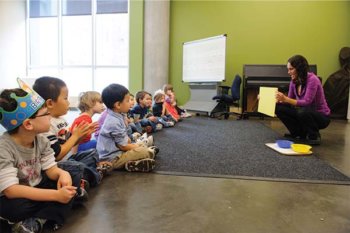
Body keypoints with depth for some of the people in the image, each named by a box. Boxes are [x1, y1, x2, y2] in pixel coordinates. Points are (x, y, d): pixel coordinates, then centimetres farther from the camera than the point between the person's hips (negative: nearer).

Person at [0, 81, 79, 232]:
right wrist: (56, 195, -39)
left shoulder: (41, 140, -8)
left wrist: (62, 174, -32)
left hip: (36, 188, 7)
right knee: (14, 206, -38)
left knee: (74, 180, -11)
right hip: (14, 197, -6)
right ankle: (47, 214, -10)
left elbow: (51, 169, -6)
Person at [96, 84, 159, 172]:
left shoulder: (117, 116, 4)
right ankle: (150, 152, 9)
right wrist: (136, 147, -5)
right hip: (112, 159, -10)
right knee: (144, 152, -16)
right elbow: (123, 145, -20)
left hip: (115, 151, 11)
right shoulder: (114, 123, -26)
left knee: (143, 147, 18)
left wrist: (133, 145, 6)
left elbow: (124, 137, 16)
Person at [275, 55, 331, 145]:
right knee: (279, 108, -11)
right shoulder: (294, 81, -2)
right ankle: (299, 133, 4)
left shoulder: (312, 79, -22)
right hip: (304, 113, 7)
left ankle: (314, 136, -9)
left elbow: (307, 102, -31)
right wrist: (279, 99, -15)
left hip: (321, 116, -6)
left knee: (303, 112, -38)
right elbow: (289, 100, 3)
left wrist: (285, 99, -38)